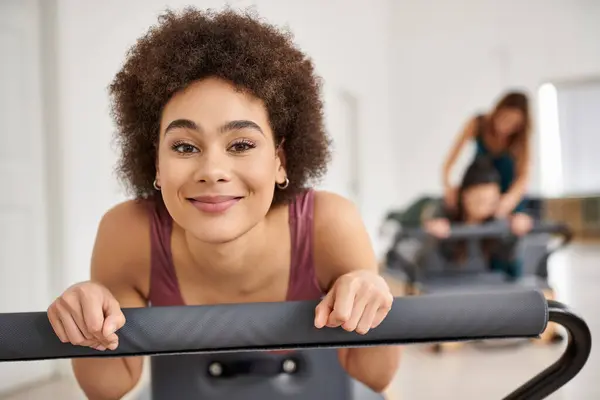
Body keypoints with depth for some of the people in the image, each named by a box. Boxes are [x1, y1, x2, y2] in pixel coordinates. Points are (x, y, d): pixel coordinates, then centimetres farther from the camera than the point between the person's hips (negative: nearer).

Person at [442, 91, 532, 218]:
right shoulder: (478, 124, -26)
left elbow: (523, 176, -36)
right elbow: (450, 160, -31)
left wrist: (509, 199, -55)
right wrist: (447, 185, -49)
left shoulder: (520, 139, -25)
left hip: (510, 189, 0)